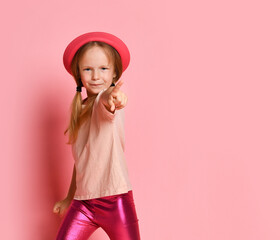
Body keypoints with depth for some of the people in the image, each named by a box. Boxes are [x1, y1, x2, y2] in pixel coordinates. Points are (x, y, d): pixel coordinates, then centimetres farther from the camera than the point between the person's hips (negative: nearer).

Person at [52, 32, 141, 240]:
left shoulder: (109, 101, -9)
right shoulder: (79, 110, 10)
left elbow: (106, 102, -36)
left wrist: (110, 96, -59)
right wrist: (70, 198, 23)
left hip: (114, 200, -5)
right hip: (83, 201, 6)